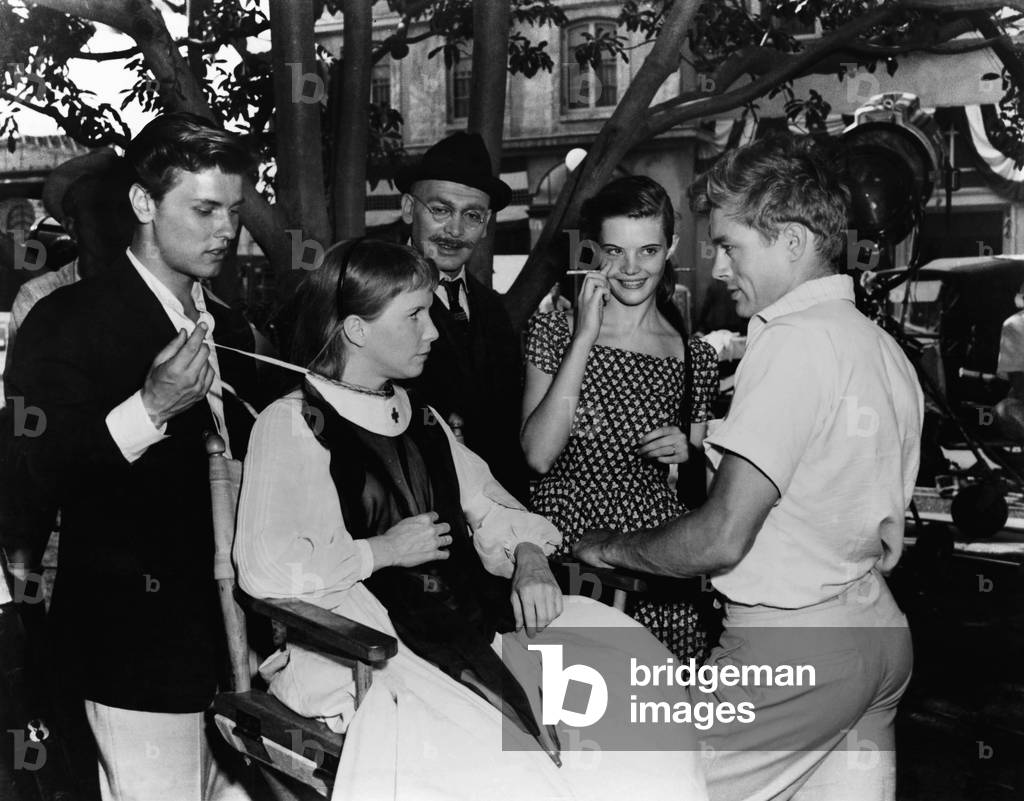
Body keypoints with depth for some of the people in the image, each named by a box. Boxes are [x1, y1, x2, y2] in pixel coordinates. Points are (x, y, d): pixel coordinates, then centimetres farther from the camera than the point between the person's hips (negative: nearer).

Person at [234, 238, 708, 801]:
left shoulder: (421, 420, 22)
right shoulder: (290, 424, -2)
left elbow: (492, 507, 20)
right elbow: (261, 566, -13)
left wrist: (529, 560, -1)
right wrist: (383, 551, -9)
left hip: (463, 616, 7)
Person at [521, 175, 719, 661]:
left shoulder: (695, 358, 8)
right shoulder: (554, 333, 2)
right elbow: (538, 455, -12)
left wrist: (690, 455, -4)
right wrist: (584, 339, -12)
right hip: (564, 555, -2)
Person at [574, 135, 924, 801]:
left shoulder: (793, 341, -16)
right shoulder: (886, 346, 11)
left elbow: (723, 537, -21)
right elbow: (887, 536, 15)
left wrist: (612, 546, -4)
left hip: (791, 644, -9)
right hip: (881, 631, 9)